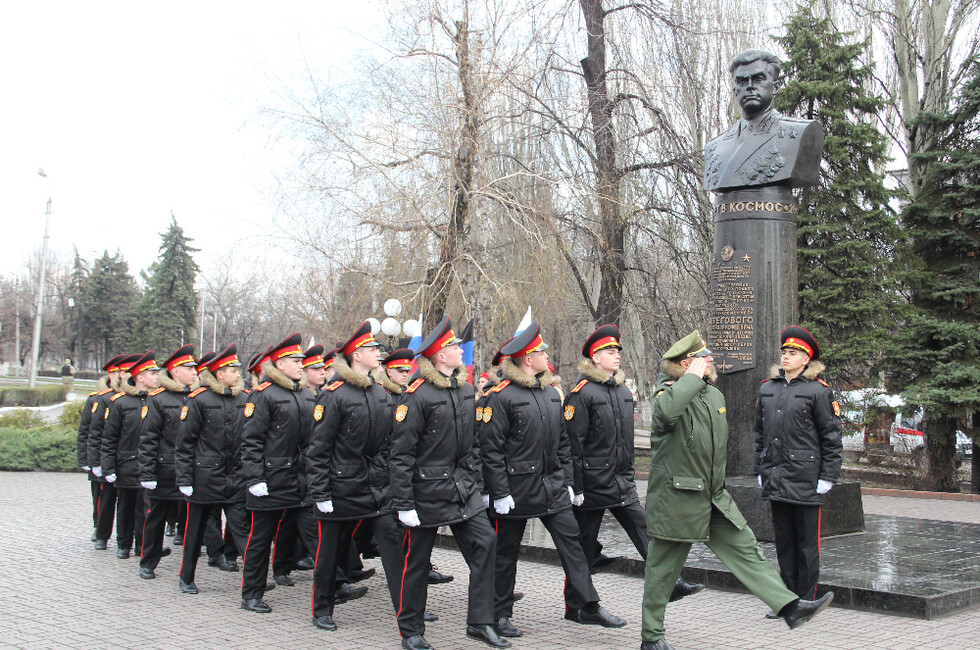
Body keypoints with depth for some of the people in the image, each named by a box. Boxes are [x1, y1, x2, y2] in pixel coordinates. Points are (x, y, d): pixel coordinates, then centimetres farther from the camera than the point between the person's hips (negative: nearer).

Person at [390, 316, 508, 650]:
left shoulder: (465, 390, 8)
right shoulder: (417, 394, -15)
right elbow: (401, 453, -15)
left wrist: (476, 483, 13)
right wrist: (404, 504, -17)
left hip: (463, 489, 6)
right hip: (428, 490, -6)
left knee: (485, 543, -4)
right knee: (417, 560, 5)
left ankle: (480, 623, 6)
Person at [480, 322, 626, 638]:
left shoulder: (551, 393, 11)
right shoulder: (501, 396, -11)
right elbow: (490, 449, -13)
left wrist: (566, 481, 11)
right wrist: (500, 493, -15)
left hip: (552, 486, 6)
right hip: (517, 487, -6)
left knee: (571, 541, 3)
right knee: (506, 552, 6)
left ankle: (584, 606, 12)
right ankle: (499, 614, 19)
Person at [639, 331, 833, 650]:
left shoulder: (715, 395, 12)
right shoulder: (668, 392, -13)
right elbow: (667, 411, -41)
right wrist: (694, 376, -28)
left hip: (714, 498, 7)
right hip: (676, 500, -7)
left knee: (745, 549, 2)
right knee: (663, 569, 4)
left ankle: (790, 606, 2)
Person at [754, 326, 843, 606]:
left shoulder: (818, 391, -4)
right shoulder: (767, 389, 11)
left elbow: (832, 436, -3)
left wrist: (828, 477, -7)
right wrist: (760, 471, 15)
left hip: (805, 481, -5)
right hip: (775, 479, 5)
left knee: (807, 542, 2)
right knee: (783, 540, 11)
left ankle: (806, 601, 12)